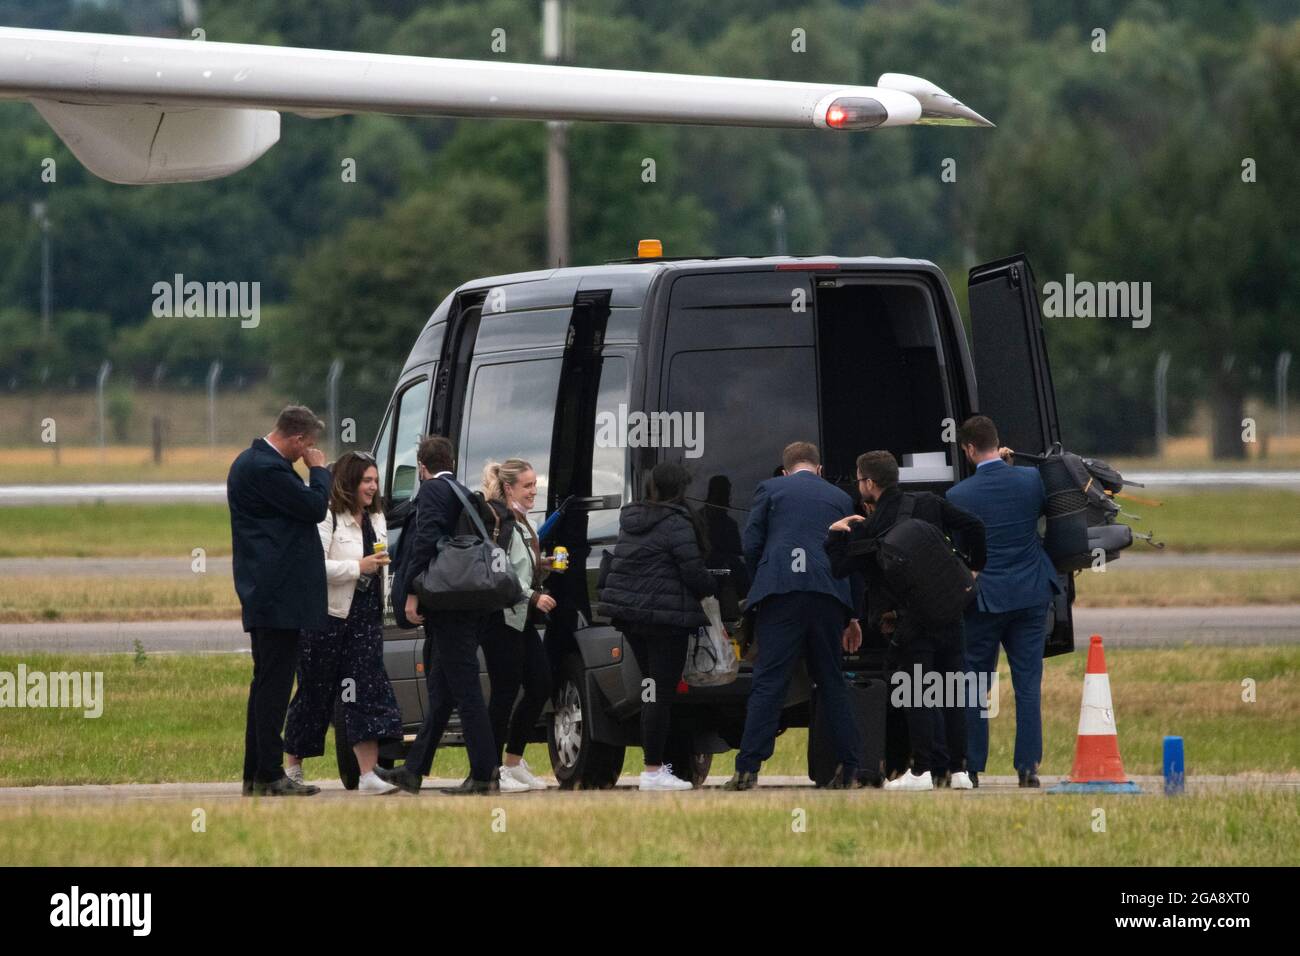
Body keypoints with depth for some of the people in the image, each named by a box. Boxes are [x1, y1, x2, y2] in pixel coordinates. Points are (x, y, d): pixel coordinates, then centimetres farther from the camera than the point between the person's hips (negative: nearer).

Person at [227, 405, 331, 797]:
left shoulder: (251, 462, 16)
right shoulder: (266, 468, -18)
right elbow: (315, 507, -15)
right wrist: (318, 468, -3)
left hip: (264, 593, 11)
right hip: (280, 594, -11)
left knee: (266, 683, 14)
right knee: (274, 683, -8)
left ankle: (255, 774, 17)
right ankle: (269, 776, -8)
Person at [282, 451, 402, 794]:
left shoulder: (375, 519, 15)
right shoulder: (326, 518, -12)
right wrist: (358, 567, -21)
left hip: (366, 618, 7)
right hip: (329, 617, -7)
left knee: (369, 689, -5)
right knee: (315, 692, 4)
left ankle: (368, 773, -11)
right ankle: (292, 764, 20)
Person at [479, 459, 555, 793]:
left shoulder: (521, 522, 18)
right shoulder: (497, 519, -14)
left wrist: (542, 566, 11)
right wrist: (533, 596, -22)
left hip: (522, 618, 10)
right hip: (501, 618, -10)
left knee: (540, 687, 10)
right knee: (505, 692, -6)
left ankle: (514, 763, 20)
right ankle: (493, 770, 1)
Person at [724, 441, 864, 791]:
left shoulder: (769, 490, 13)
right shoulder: (841, 499, 21)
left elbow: (751, 545, 5)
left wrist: (759, 588, 18)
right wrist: (852, 616, 25)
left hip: (781, 591, -3)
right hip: (829, 595, 3)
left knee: (768, 682, -7)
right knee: (832, 683, 10)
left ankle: (747, 770, -14)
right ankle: (848, 770, 9)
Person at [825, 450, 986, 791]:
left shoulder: (868, 529, -7)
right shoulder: (929, 504, 5)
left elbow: (839, 568, -4)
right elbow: (973, 526, 2)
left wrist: (835, 533, 8)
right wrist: (973, 568, 14)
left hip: (909, 620, -5)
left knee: (915, 697, 0)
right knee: (952, 692, 8)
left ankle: (921, 771, -4)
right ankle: (958, 770, 7)